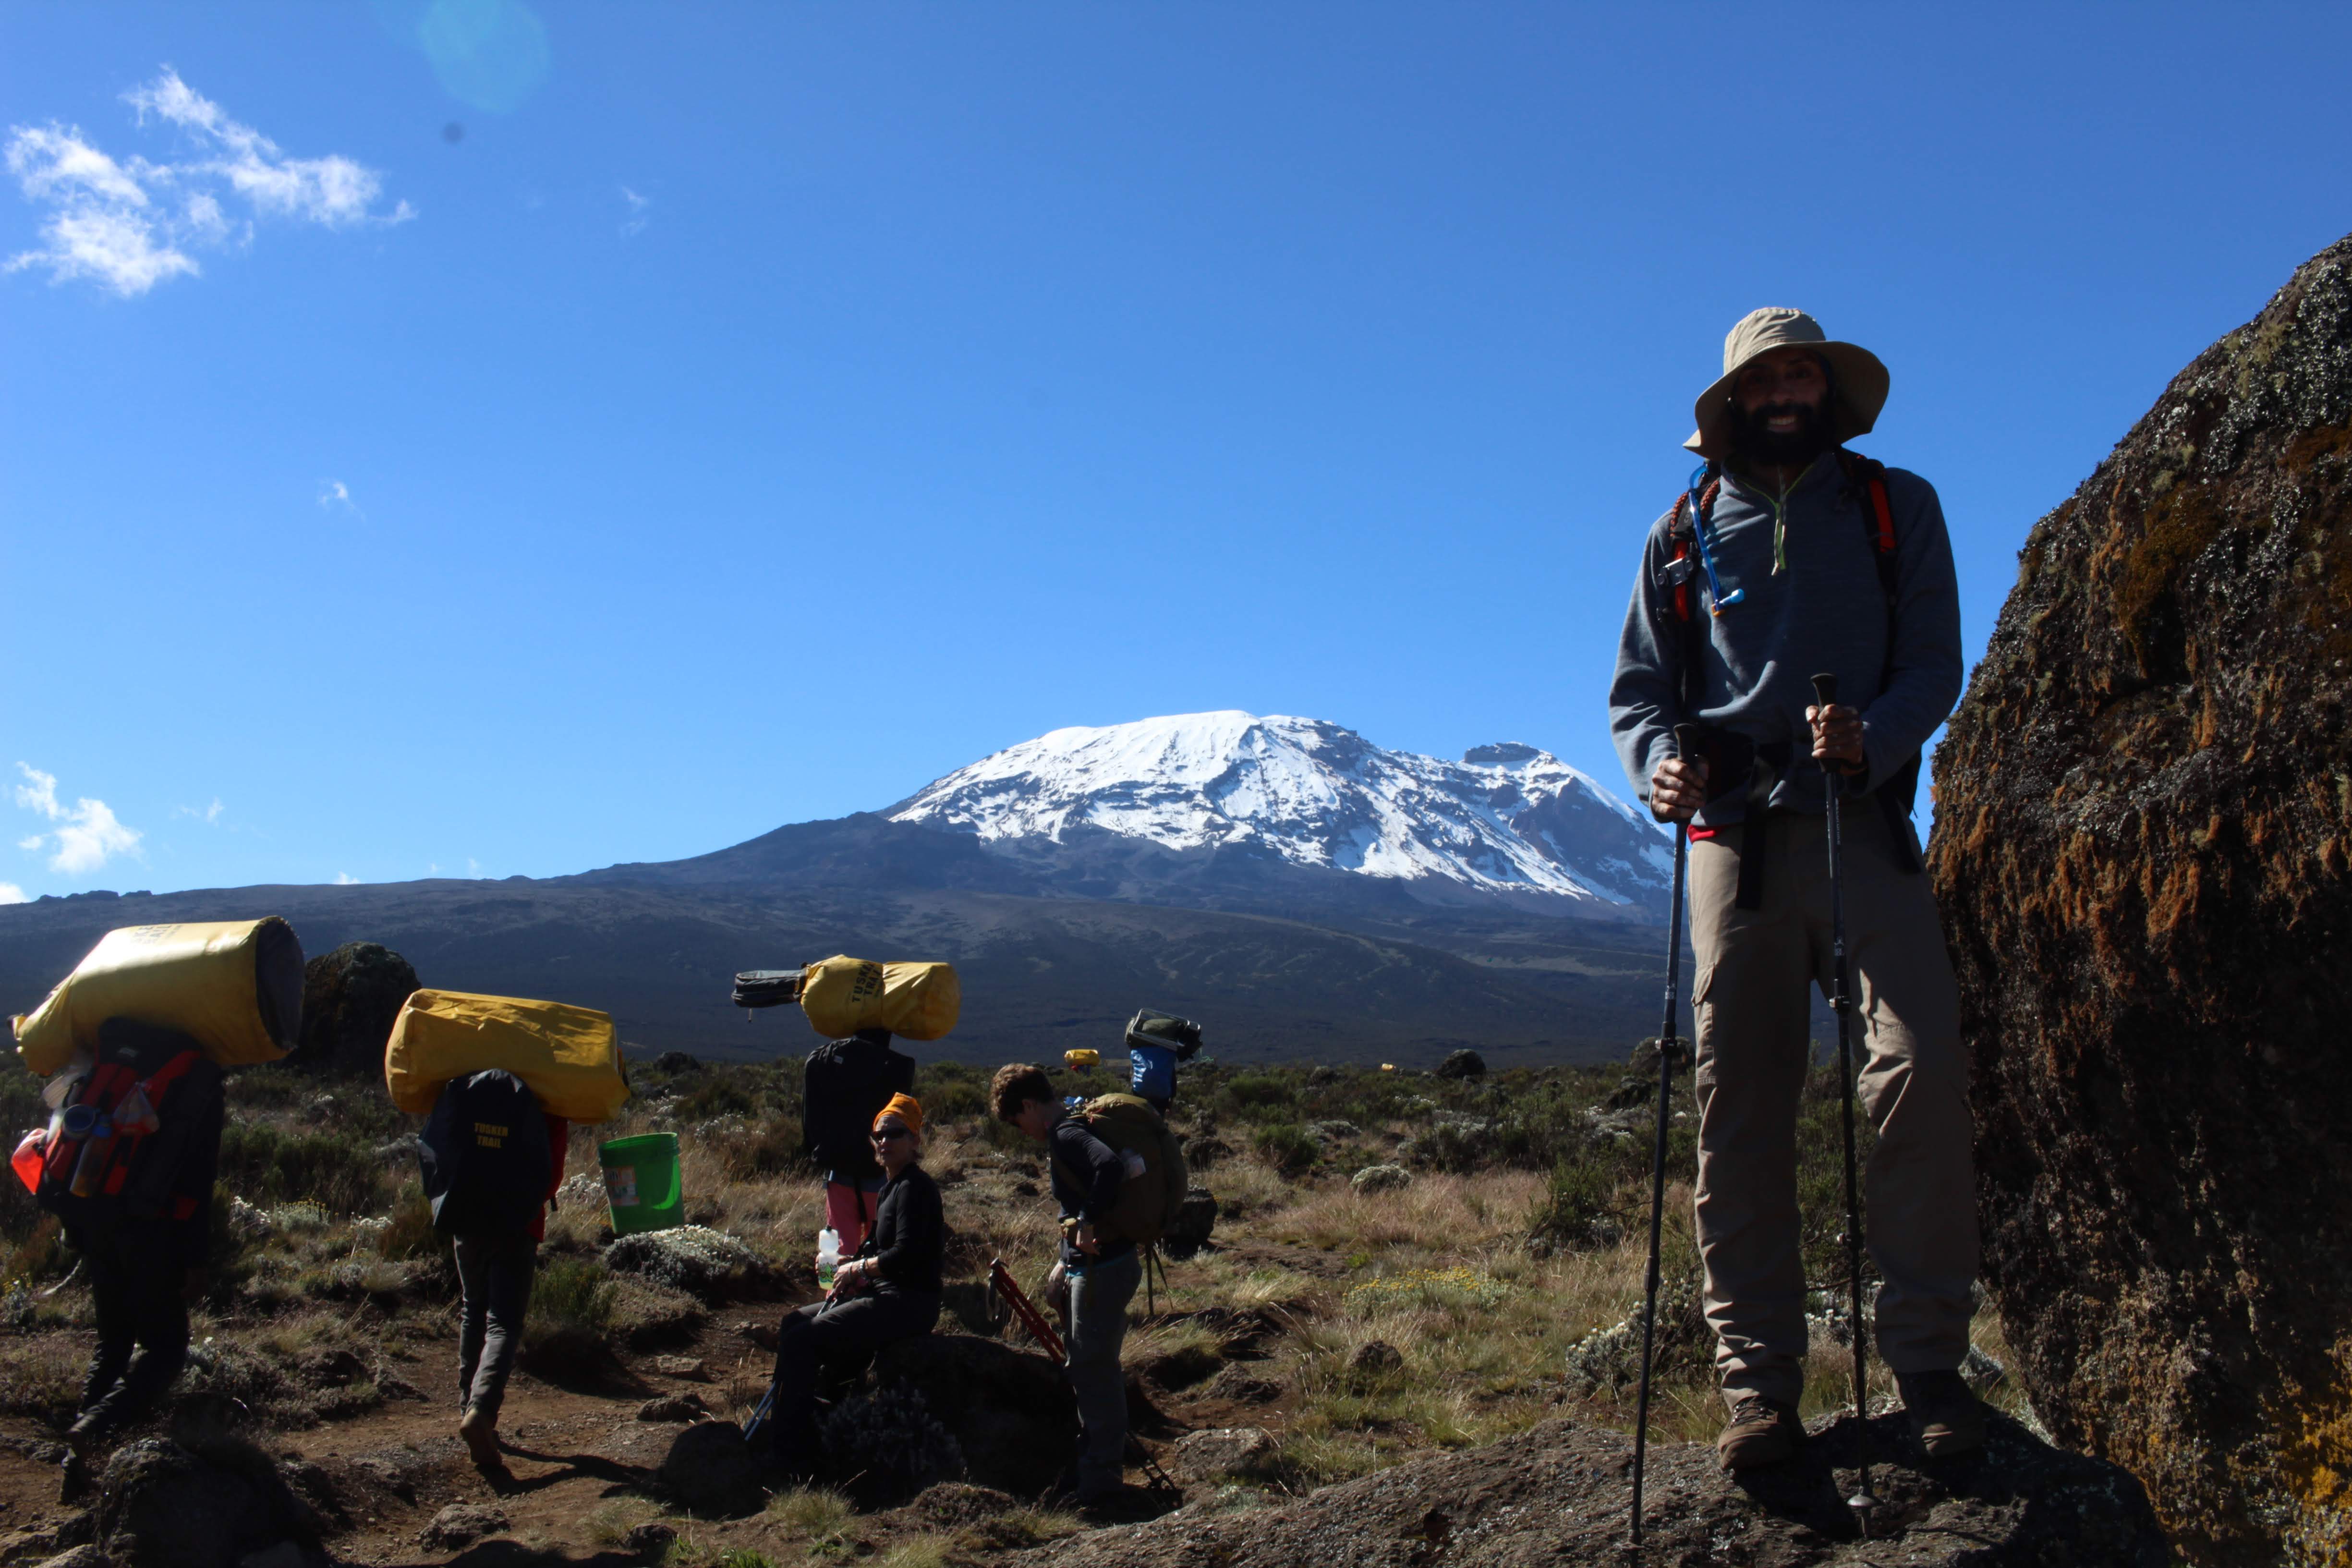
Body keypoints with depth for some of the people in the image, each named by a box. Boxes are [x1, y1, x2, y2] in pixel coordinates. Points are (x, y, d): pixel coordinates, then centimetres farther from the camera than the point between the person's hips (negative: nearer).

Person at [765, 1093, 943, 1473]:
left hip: (909, 1303, -11)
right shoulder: (892, 1185, 16)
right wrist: (849, 1278, 1)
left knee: (801, 1340, -17)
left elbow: (906, 1254, -24)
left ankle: (793, 1452, -10)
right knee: (793, 1322, 13)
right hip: (887, 1297, 11)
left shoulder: (915, 1187, -15)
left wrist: (859, 1269, -10)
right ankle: (784, 1425, 18)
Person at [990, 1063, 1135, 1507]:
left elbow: (1110, 1166, -39)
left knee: (1092, 1370, 0)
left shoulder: (1065, 1136, -19)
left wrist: (1087, 1221, -27)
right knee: (1095, 1368, 20)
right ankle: (1104, 1463, 32)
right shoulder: (1073, 1129, 12)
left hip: (1102, 1270, -10)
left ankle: (1100, 1480, 9)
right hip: (1106, 1264, 10)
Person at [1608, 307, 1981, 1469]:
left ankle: (1928, 1358, -4)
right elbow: (1639, 688, 14)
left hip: (1864, 824, -1)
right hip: (1733, 837, 1)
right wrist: (1656, 765, -9)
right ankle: (1759, 1381, 3)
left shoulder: (1896, 508, 14)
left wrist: (1872, 736, -16)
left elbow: (1934, 662, 6)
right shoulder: (1685, 533, 16)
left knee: (1921, 1072, -17)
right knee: (1739, 1105, -3)